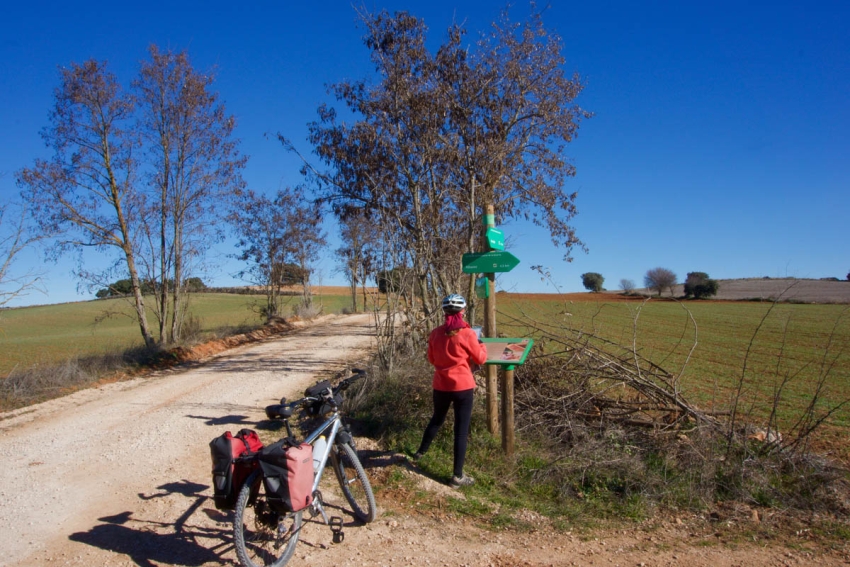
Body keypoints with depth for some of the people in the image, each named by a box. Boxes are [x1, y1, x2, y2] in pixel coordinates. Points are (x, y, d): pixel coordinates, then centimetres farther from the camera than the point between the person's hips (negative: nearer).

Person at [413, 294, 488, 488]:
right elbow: (480, 359, -4)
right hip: (463, 387, -4)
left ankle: (421, 452, 46)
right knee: (461, 430, 4)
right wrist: (481, 344, 14)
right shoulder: (467, 334, -14)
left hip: (441, 386, 5)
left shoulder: (435, 333, -1)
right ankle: (458, 476, 9)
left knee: (437, 419, 27)